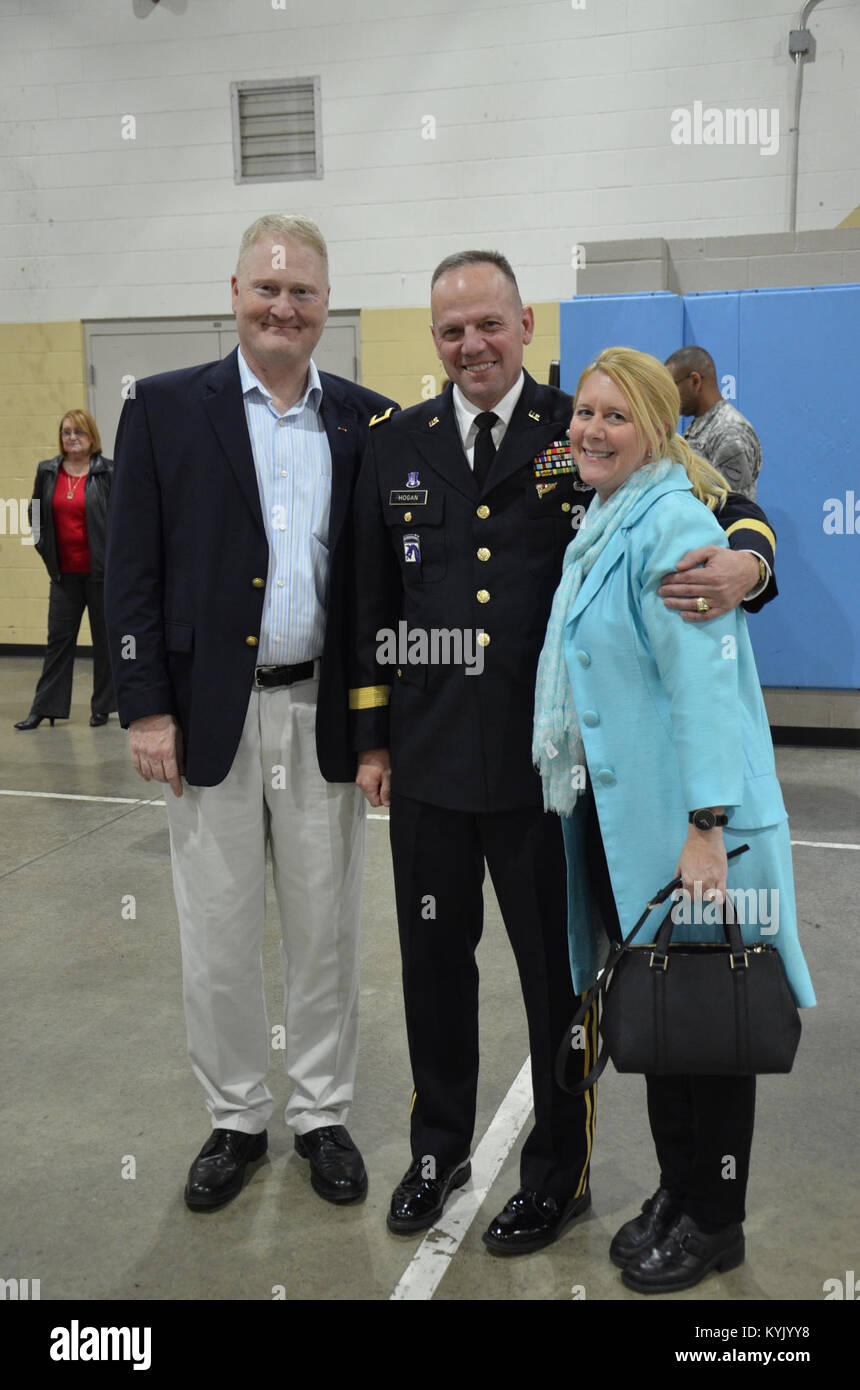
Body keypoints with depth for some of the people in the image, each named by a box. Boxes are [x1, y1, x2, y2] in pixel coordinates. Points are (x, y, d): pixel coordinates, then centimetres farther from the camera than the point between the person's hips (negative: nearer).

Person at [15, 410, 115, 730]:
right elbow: (36, 514, 19)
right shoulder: (47, 472, 7)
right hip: (64, 572, 4)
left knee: (105, 638, 6)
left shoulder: (109, 472, -6)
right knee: (58, 638, 7)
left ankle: (103, 706, 17)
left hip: (101, 571, -4)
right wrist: (45, 549, 10)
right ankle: (44, 707, 13)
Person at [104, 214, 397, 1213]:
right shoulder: (165, 409, 1)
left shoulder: (367, 420, 6)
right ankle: (235, 1118, 30)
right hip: (211, 716, -1)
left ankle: (322, 1113, 30)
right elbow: (132, 573, -1)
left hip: (324, 717, 2)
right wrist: (145, 707, -8)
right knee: (217, 939, 10)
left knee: (326, 931, 12)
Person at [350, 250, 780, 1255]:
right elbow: (372, 598, 11)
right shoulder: (397, 445, 8)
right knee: (434, 960, 16)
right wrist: (371, 738, 9)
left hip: (547, 761, -3)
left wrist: (746, 563, -27)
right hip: (429, 758, 3)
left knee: (559, 972, 10)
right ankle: (440, 1144, 39)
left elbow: (716, 504, -3)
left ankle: (559, 1171, 32)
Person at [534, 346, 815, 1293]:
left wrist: (707, 826, -27)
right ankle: (676, 1190, 35)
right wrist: (576, 794, 14)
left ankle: (713, 1222, 25)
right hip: (611, 816, 9)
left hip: (678, 821, -8)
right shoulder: (601, 524, 13)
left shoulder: (673, 524, -15)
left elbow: (703, 676, -22)